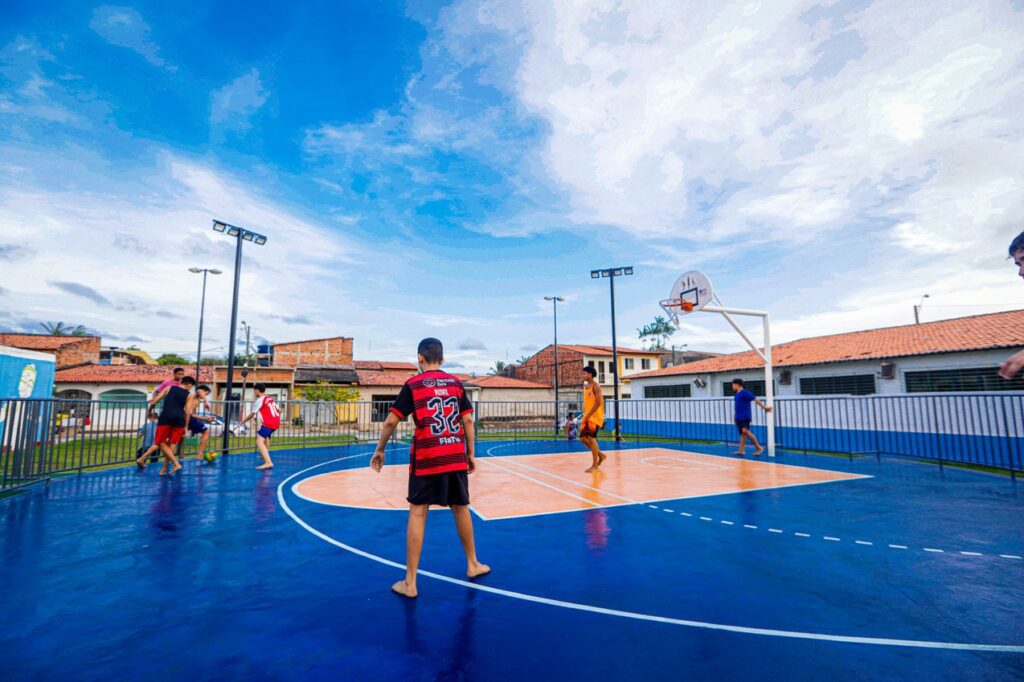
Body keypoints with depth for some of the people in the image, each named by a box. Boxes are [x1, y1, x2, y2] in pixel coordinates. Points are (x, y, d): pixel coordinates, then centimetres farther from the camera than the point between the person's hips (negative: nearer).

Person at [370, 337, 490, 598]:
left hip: (426, 459, -3)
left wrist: (379, 450, 9)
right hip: (456, 457, 3)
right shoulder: (456, 383, 6)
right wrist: (471, 454, 13)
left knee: (417, 513, 6)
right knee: (460, 508, 18)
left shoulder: (412, 384, -2)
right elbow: (468, 421, 5)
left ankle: (410, 582, 11)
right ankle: (473, 564, 34)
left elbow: (391, 421, -4)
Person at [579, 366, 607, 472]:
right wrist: (584, 415, 8)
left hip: (595, 416, -9)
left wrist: (588, 415, -18)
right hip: (587, 417, 9)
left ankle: (595, 465, 3)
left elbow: (598, 403, -19)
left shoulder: (596, 386, -13)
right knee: (583, 438, 7)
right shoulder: (585, 386, 14)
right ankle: (601, 455, 24)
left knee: (591, 439, -8)